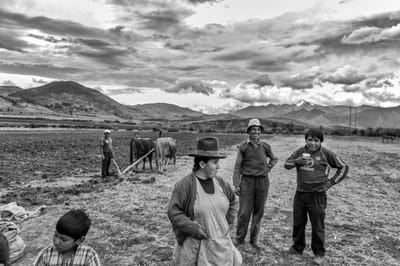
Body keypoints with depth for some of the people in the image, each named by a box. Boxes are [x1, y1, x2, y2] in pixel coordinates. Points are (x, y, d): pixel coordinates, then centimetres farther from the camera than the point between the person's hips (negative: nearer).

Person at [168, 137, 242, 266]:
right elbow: (173, 212, -16)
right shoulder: (184, 185, -17)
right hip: (194, 243, -4)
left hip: (220, 243, 5)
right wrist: (194, 229, -20)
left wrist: (228, 222, 7)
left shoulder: (220, 183, -1)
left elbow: (233, 201, 15)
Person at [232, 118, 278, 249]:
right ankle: (239, 238, 18)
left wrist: (267, 169, 5)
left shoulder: (265, 146, 2)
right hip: (247, 181, -2)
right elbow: (237, 166, -3)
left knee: (258, 212, 10)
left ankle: (254, 239, 25)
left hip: (263, 181, 2)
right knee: (244, 212, 0)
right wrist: (236, 185, -7)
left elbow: (274, 159, 21)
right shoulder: (243, 146, -4)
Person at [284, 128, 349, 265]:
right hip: (300, 193, 4)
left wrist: (331, 182, -5)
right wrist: (296, 161, -16)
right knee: (298, 222, 14)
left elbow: (344, 167, 3)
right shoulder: (300, 151, 4)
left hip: (317, 195, -4)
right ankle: (297, 248, 33)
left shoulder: (326, 153, -5)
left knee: (317, 226, 5)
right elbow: (286, 164, 5)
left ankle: (319, 254, 23)